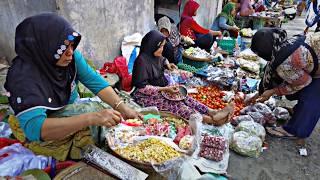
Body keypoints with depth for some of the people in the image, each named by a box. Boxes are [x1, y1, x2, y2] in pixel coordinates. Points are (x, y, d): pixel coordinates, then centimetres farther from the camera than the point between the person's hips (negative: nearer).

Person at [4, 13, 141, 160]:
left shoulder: (72, 57, -15)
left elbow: (96, 82, -15)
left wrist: (123, 108, -30)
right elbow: (34, 127, -39)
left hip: (73, 114, 5)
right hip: (43, 135, -5)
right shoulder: (23, 75, -29)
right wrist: (91, 118, -49)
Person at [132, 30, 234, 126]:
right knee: (175, 104, -25)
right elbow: (142, 87, -23)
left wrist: (168, 64, 8)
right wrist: (165, 89, -23)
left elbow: (163, 61, 32)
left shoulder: (156, 57, 4)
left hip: (159, 90, 9)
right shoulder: (142, 60, -21)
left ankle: (212, 112, -22)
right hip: (146, 96, -8)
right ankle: (211, 120, -33)